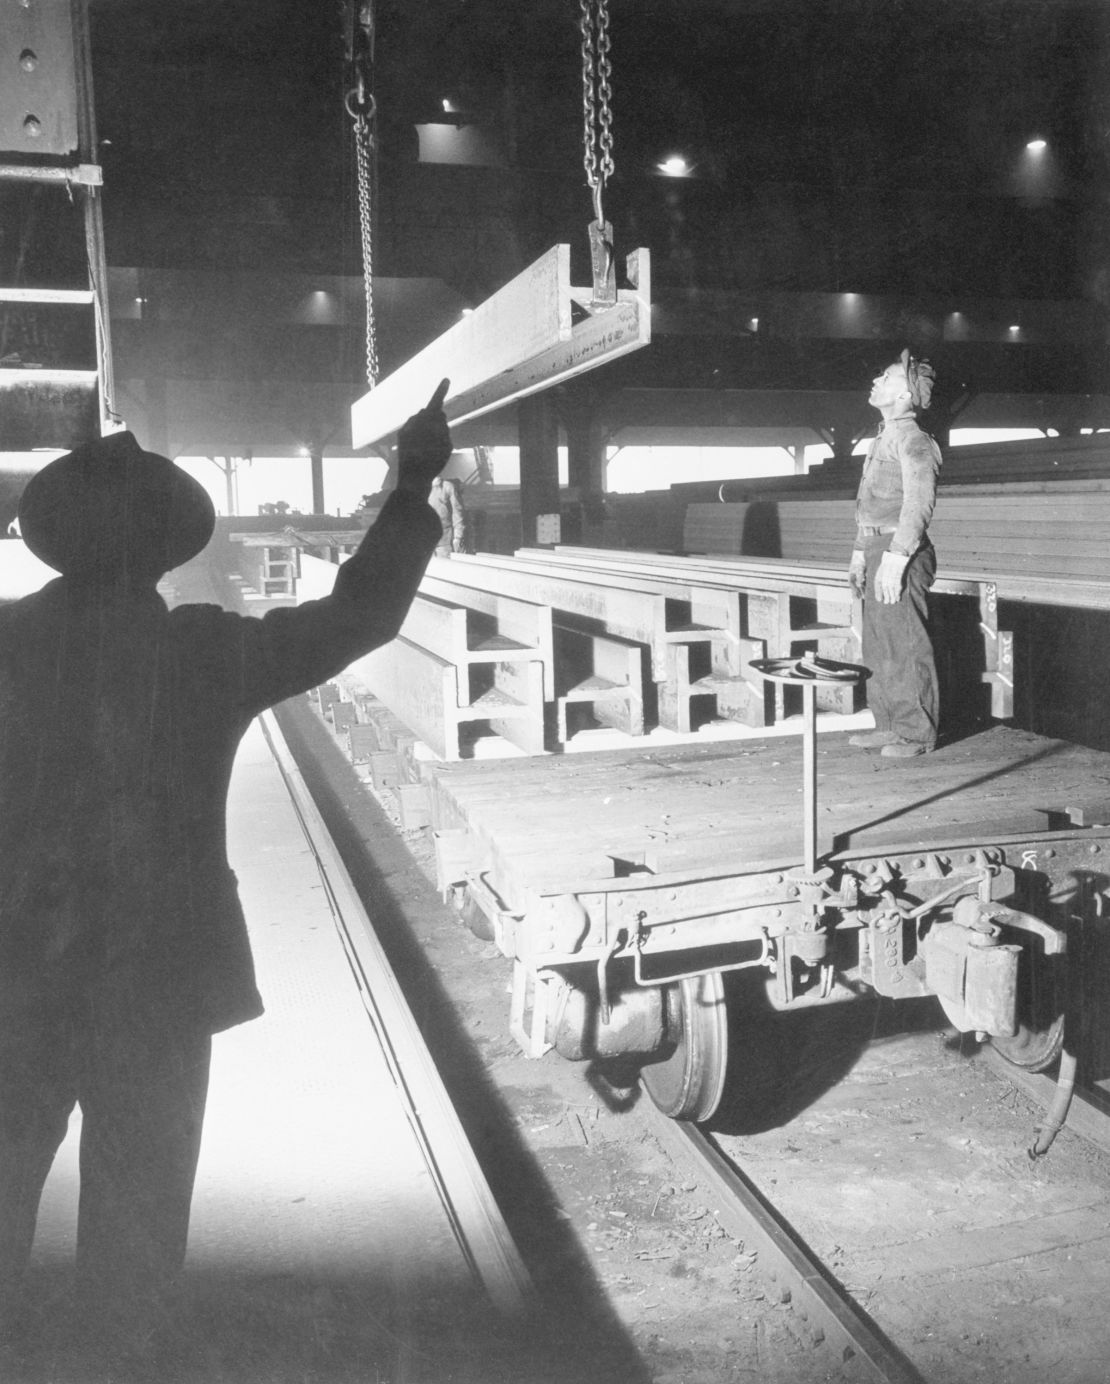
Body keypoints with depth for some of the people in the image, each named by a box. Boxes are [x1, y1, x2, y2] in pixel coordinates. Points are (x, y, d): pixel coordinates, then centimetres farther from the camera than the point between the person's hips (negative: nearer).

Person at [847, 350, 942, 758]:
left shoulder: (913, 440, -10)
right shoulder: (882, 439, 19)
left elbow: (919, 503, -19)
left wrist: (895, 558, -24)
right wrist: (859, 553, 21)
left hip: (901, 553, -9)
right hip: (878, 550, 9)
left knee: (906, 646, -5)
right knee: (878, 645, 12)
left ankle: (917, 733, 1)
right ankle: (889, 724, 20)